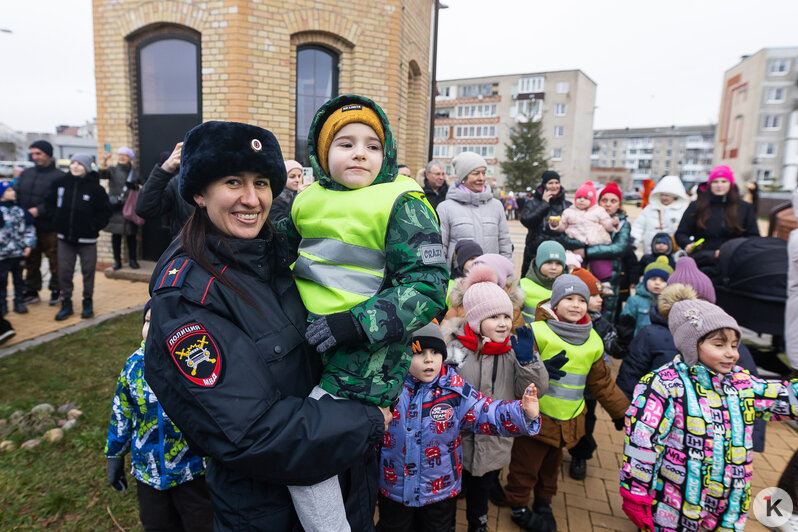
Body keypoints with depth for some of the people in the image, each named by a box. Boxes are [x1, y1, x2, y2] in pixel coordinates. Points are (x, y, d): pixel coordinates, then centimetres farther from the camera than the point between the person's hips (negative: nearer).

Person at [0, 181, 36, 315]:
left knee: (19, 279, 13)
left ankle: (19, 302, 22)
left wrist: (29, 244, 0)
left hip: (20, 253, 4)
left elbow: (29, 228, 8)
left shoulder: (20, 210, 6)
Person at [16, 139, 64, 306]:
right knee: (31, 261, 15)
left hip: (50, 229, -6)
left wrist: (40, 210, -22)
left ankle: (56, 290, 17)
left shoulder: (59, 177, -8)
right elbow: (15, 195, 12)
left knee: (55, 261, 3)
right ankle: (31, 291, 27)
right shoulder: (25, 174, 12)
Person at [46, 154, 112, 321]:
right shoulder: (60, 183, 1)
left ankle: (88, 302, 20)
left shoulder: (95, 188, -9)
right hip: (65, 238, 3)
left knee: (88, 271, 6)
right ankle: (66, 303, 19)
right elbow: (50, 203, 15)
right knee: (64, 272, 6)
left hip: (87, 239, -3)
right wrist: (57, 220, 5)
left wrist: (94, 226, -9)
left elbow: (105, 211, -3)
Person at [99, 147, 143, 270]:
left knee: (131, 235, 5)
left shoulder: (135, 172, 8)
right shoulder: (113, 170, 5)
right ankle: (117, 260, 13)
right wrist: (103, 164, -34)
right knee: (116, 235, 4)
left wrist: (134, 186, -8)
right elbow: (102, 175, -15)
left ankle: (132, 260, 15)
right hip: (115, 208, 0)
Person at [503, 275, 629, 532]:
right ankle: (518, 508, 31)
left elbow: (602, 383, 14)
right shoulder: (537, 331, -15)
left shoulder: (593, 341, 5)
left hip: (568, 421, 5)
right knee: (525, 466, 8)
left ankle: (543, 503, 44)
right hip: (535, 417, -5)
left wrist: (624, 412, 14)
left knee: (551, 466, 22)